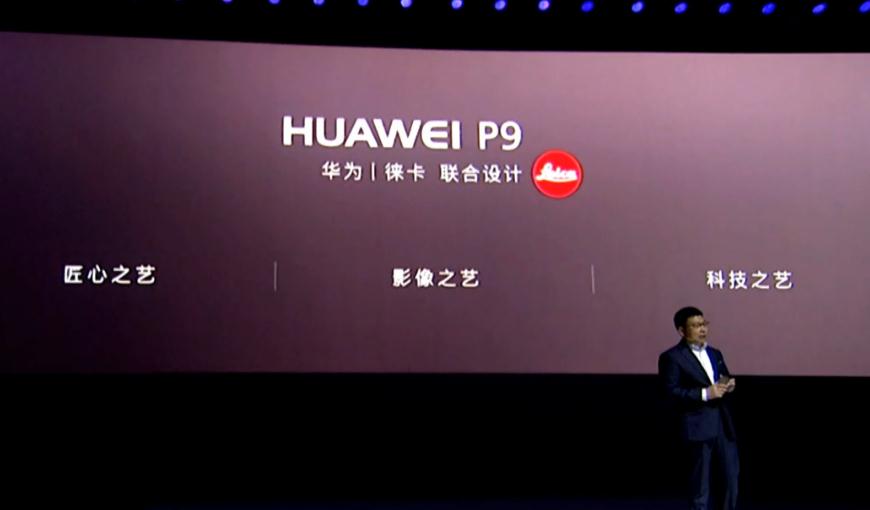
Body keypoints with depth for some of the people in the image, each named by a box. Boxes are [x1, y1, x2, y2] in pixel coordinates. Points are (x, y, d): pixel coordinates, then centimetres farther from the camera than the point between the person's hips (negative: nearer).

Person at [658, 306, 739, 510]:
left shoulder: (715, 353, 18)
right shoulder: (672, 357, -5)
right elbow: (671, 392, -14)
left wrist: (729, 385, 0)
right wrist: (704, 394, -20)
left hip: (723, 424, 7)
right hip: (698, 426, -7)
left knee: (732, 479, 10)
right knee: (700, 485, 2)